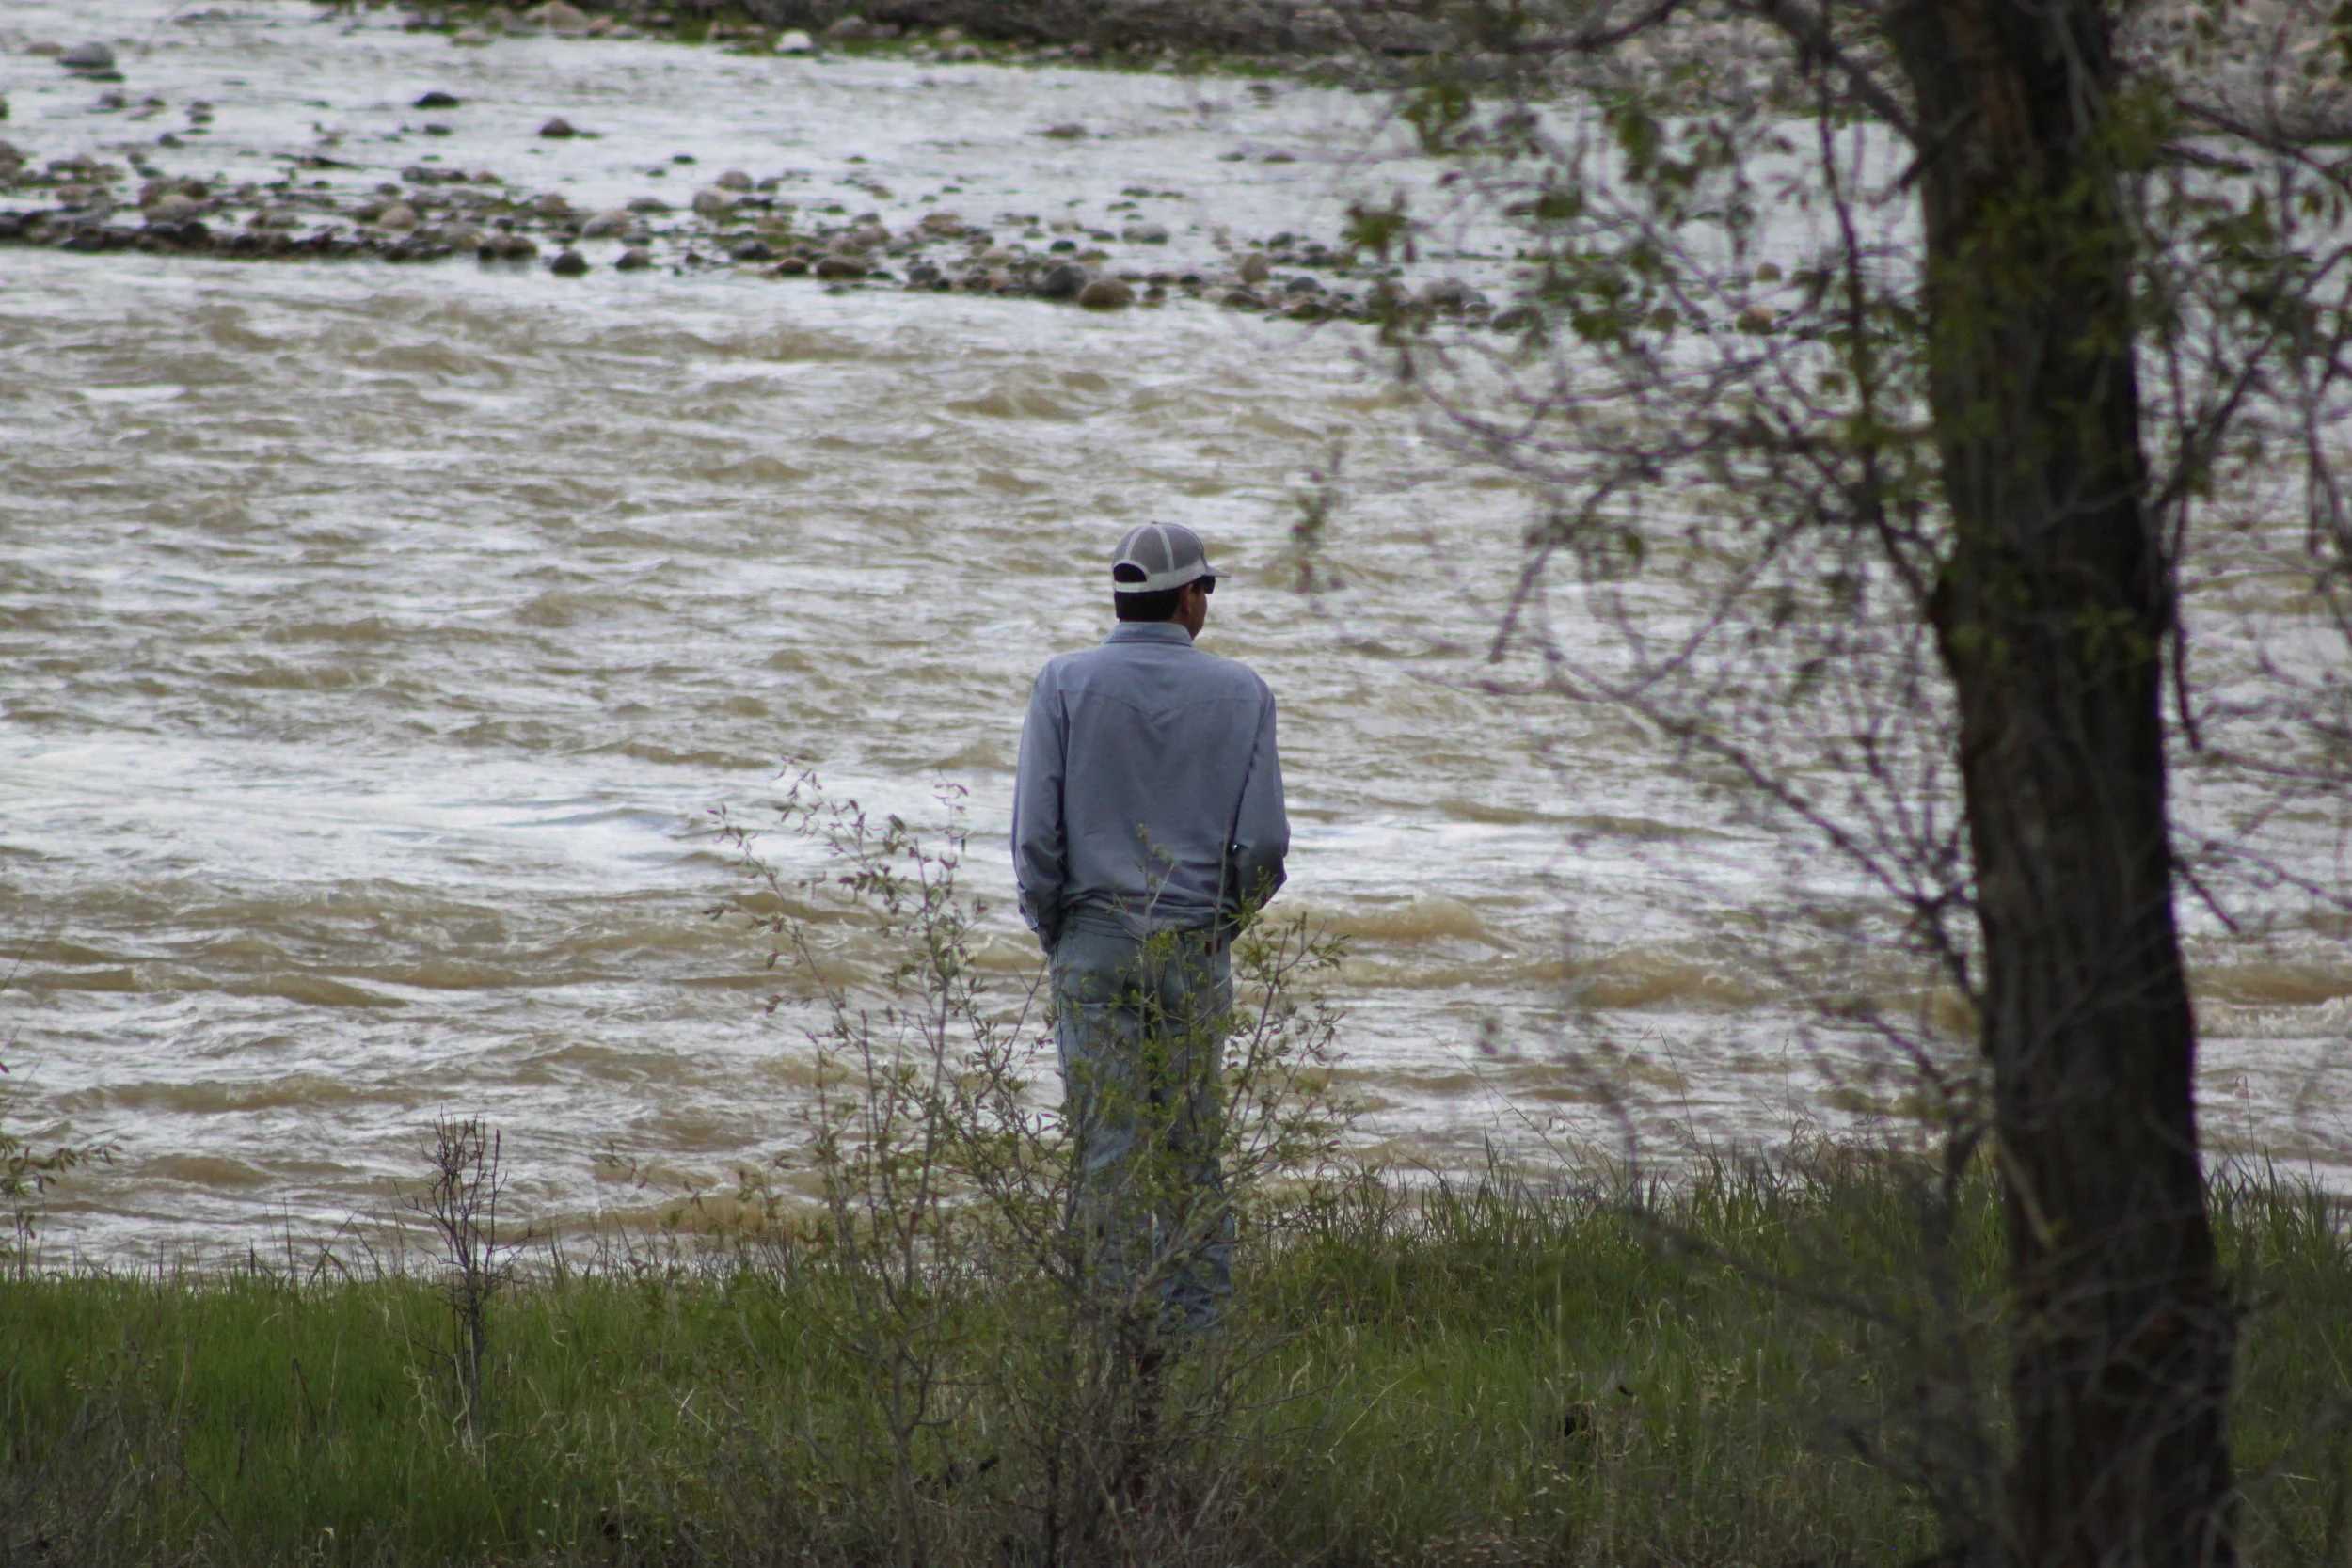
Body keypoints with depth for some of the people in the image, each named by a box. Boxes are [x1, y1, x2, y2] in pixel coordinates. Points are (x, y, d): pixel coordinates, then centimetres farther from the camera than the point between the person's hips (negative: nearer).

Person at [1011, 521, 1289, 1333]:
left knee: (1109, 1154, -2)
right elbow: (1265, 842, -2)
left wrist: (1053, 932, 8)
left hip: (1093, 942, -1)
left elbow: (1036, 833, -6)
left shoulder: (1065, 685, -1)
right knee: (1193, 1153, 9)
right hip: (1196, 952, 1)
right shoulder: (1240, 692, 1)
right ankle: (1197, 1326, 7)